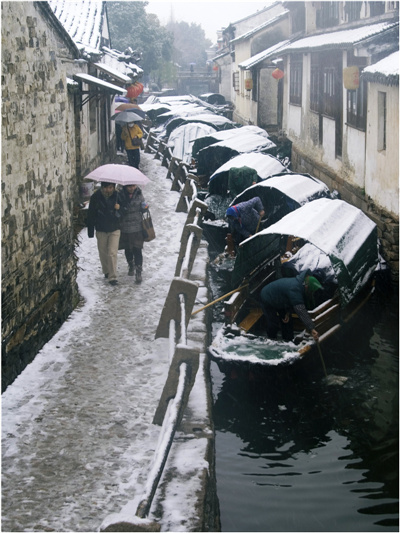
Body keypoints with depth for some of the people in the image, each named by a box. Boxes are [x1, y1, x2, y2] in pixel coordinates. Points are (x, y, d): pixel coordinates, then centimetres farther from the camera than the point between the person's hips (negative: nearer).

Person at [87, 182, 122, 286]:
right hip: (101, 230, 1)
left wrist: (119, 208, -15)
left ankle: (112, 276, -2)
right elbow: (91, 215, -3)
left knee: (112, 253, -8)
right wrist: (90, 232, -2)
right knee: (103, 253, 13)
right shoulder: (95, 197, -10)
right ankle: (106, 271, 35)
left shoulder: (117, 196, -8)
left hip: (114, 230, -1)